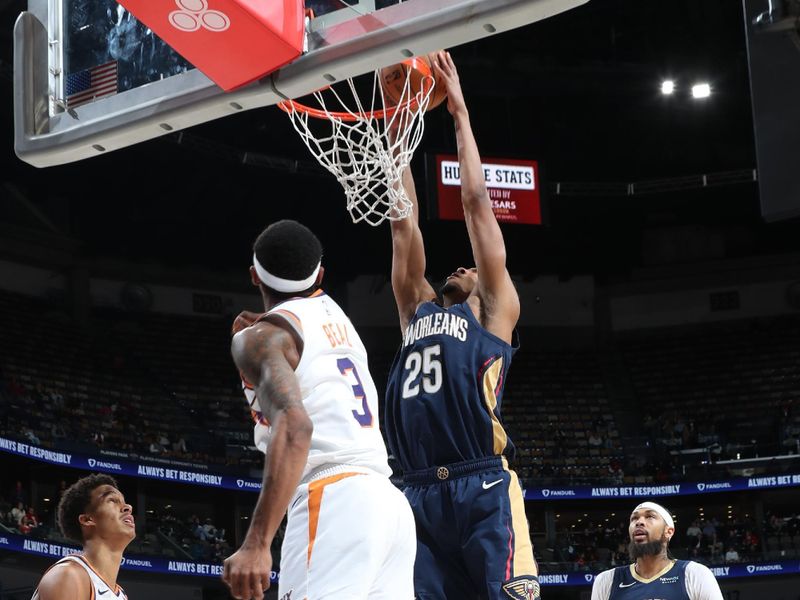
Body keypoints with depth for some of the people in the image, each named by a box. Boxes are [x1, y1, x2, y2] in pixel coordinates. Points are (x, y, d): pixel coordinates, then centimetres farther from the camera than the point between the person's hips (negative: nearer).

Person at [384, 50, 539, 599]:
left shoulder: (497, 312, 15)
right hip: (422, 494, 5)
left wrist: (459, 111, 15)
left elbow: (476, 202, 13)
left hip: (484, 490, -5)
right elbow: (403, 221, 24)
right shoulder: (417, 312, 27)